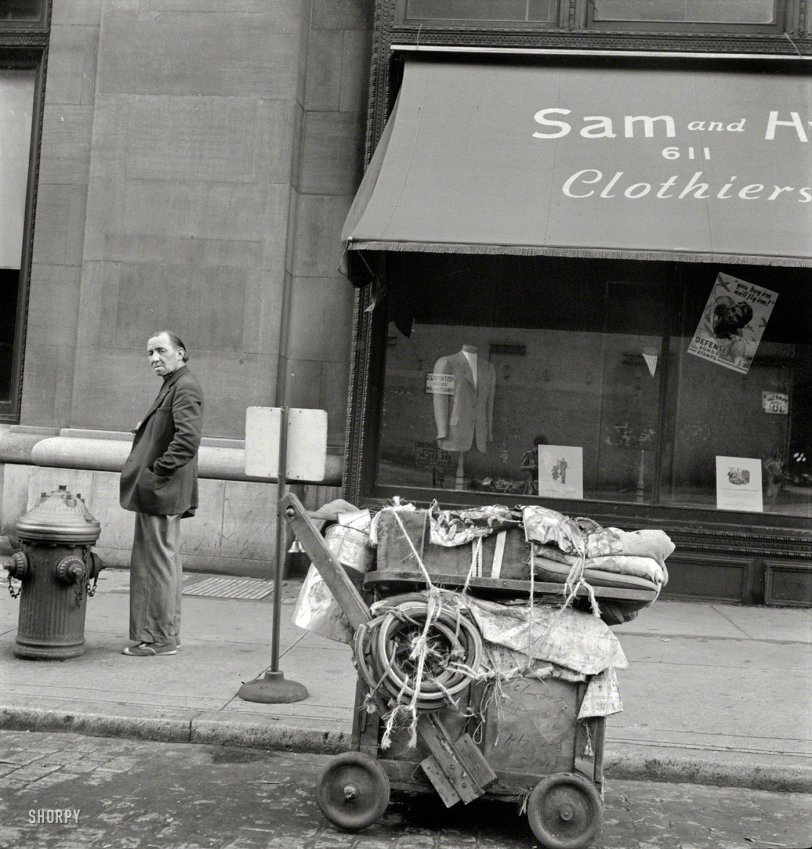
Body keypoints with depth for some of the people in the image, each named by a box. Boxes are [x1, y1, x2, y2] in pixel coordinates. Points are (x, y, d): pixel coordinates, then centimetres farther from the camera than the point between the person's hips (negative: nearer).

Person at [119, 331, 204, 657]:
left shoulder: (185, 388, -14)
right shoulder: (172, 386, 18)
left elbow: (187, 439, -25)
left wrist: (157, 472, -20)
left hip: (161, 494, -11)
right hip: (162, 494, 11)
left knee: (157, 565, -5)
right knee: (166, 564, 15)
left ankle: (160, 639, 3)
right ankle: (165, 635, 25)